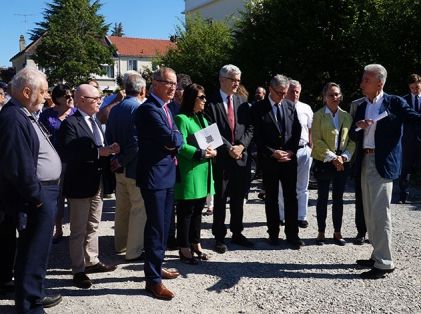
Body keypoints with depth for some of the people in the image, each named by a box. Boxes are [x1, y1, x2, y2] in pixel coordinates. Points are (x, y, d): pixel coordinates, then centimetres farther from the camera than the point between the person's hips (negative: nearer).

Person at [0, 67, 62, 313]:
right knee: (32, 253, 1)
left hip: (45, 194, 10)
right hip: (35, 199, -10)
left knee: (39, 250, 21)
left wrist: (47, 193, 13)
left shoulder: (25, 115, 13)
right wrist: (36, 196, -18)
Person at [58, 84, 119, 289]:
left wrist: (109, 152, -5)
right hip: (80, 185, -8)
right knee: (79, 230, 3)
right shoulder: (70, 124, -16)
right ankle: (78, 270, 14)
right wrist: (98, 152, -30)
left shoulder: (94, 122, 11)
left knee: (93, 226, 20)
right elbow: (67, 155, -28)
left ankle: (92, 261, 34)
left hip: (97, 183, 8)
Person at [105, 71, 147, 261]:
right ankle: (134, 251, 9)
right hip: (136, 167, -8)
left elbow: (109, 137, 7)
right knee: (139, 209, 3)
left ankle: (120, 244, 34)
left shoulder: (115, 109, 5)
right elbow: (137, 141, -24)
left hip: (120, 167, 8)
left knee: (122, 207, 20)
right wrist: (122, 161, -14)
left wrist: (117, 158, 8)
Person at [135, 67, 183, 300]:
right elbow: (171, 139, -26)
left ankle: (156, 267, 34)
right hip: (154, 175, -10)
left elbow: (174, 140, 15)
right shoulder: (149, 109, -18)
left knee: (163, 225, 19)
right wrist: (178, 136, -5)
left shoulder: (165, 107, 14)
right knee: (156, 227, -3)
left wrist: (174, 140, -7)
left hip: (167, 174, 10)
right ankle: (153, 279, 8)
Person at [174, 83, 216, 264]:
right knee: (186, 211, 1)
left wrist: (212, 151, -3)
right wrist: (202, 153, -16)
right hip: (188, 172, -8)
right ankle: (184, 249, 11)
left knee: (198, 210, 15)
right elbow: (182, 146, -17)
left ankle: (195, 243, 28)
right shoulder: (181, 119, -11)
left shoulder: (202, 118, 15)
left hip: (203, 171, 8)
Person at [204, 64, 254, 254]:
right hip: (221, 158, -4)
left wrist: (241, 146, -8)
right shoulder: (211, 103, -5)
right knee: (220, 199, 4)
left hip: (241, 157, 5)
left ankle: (237, 233, 27)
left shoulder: (242, 103, 10)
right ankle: (219, 237, 14)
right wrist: (229, 148, -14)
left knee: (238, 198, 13)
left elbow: (249, 128, 7)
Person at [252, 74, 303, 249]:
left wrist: (291, 151, -4)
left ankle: (292, 234, 10)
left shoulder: (290, 106, 8)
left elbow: (297, 130, 8)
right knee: (271, 198, 7)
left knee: (291, 197, 3)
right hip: (269, 160, -2)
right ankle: (273, 233, 17)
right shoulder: (259, 108, -4)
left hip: (289, 158, 3)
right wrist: (273, 153, -13)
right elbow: (257, 136, -7)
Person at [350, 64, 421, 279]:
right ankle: (377, 256, 26)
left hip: (383, 163, -7)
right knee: (370, 213, 13)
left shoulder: (394, 102, -5)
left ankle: (384, 263, 0)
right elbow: (353, 136, 12)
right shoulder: (362, 107, 14)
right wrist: (359, 127, -9)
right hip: (365, 162, 7)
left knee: (380, 213, -8)